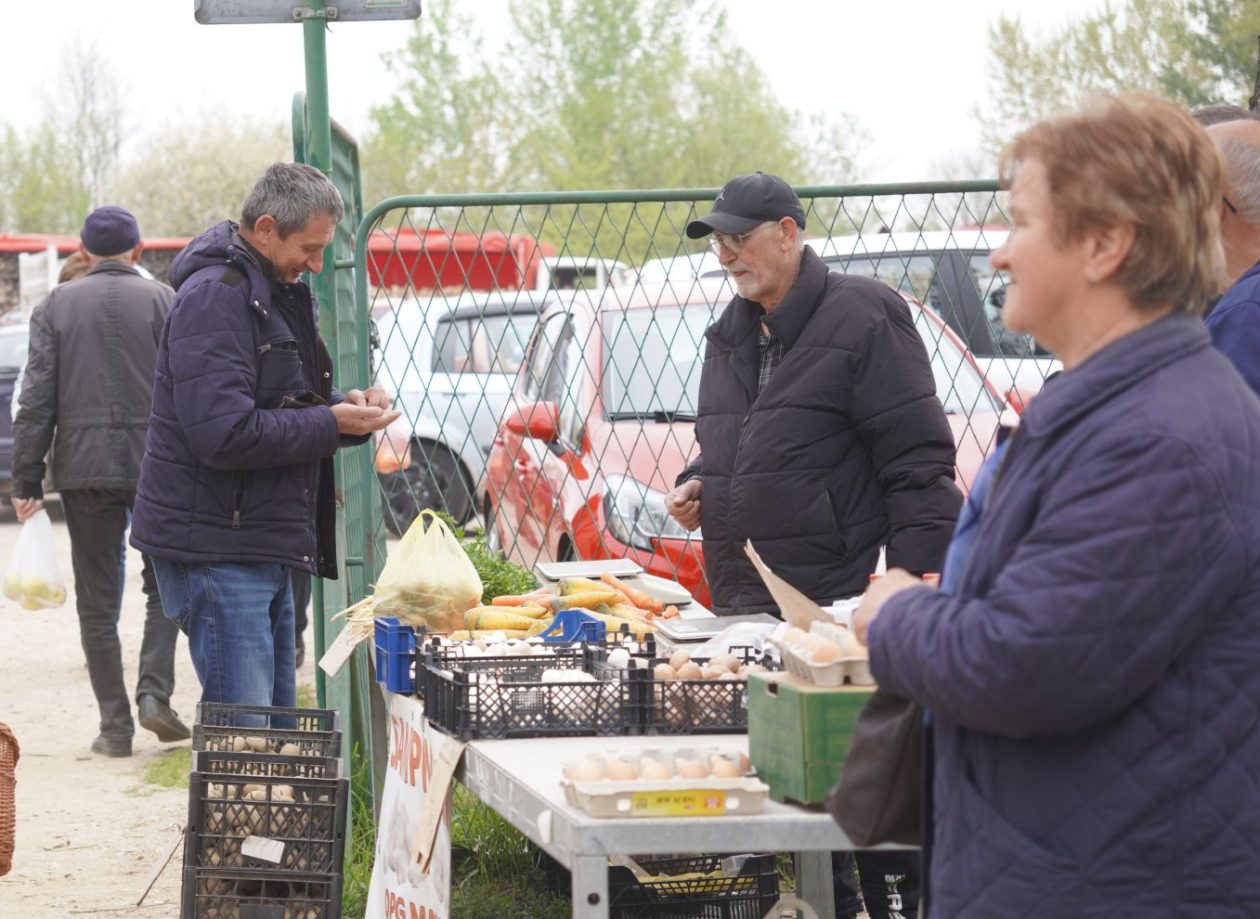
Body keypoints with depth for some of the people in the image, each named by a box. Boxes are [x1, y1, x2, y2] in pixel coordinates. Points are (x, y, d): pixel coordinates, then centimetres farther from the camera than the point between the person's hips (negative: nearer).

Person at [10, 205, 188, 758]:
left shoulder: (55, 306, 4)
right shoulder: (162, 301, 1)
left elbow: (36, 399, 0)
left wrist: (26, 480, 2)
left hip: (85, 467, 1)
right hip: (156, 464, -1)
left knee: (97, 600, 6)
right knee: (164, 584, 14)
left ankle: (115, 725, 5)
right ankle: (154, 692, -3)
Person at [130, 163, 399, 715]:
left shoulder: (275, 292, 16)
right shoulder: (215, 296, -17)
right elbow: (225, 435, -26)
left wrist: (344, 405, 4)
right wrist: (332, 423, -16)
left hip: (263, 550, 10)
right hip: (215, 550, -10)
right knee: (241, 735, -11)